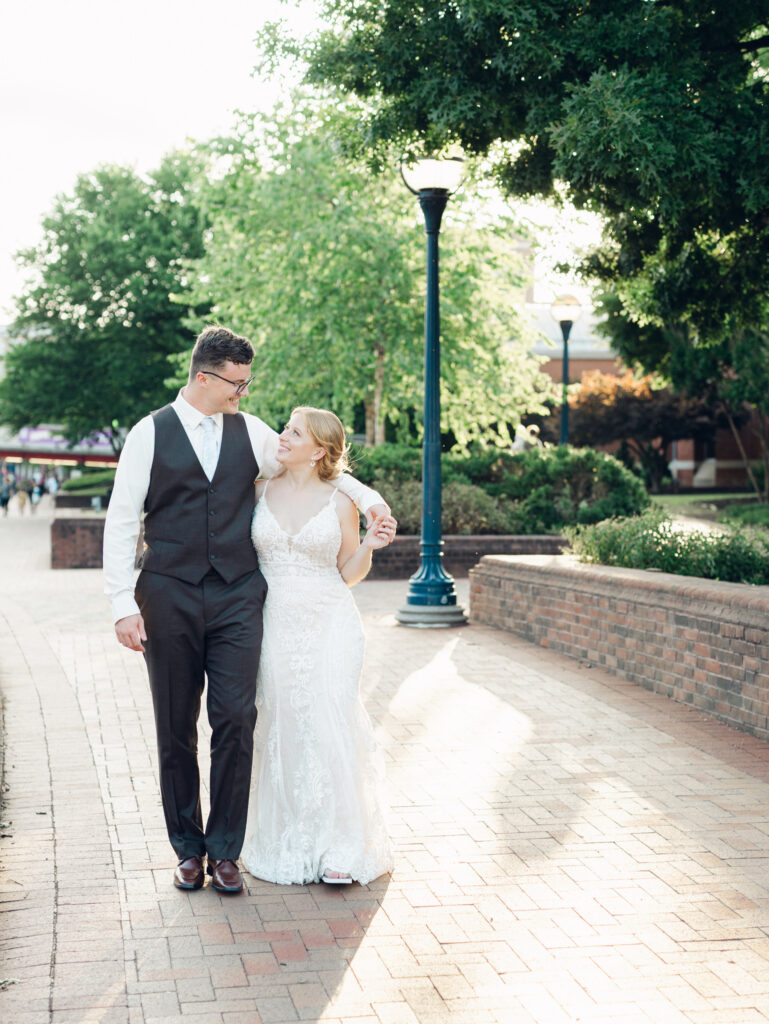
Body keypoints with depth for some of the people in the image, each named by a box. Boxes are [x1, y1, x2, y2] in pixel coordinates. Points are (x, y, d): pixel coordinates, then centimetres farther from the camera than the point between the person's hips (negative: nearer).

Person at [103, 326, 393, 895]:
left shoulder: (250, 432, 9)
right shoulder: (150, 435, 2)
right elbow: (121, 523, 1)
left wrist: (368, 495, 7)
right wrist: (123, 604, -6)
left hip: (237, 597, 2)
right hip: (169, 596, -1)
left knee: (235, 718, -7)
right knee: (176, 730, 4)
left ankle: (225, 850, 6)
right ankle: (188, 849, 18)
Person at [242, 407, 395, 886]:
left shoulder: (339, 501, 0)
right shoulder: (261, 491, 6)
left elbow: (349, 573, 6)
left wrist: (369, 546, -12)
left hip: (329, 623, -2)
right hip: (276, 624, 2)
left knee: (331, 725, -8)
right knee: (282, 728, 5)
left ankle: (340, 847, 1)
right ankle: (290, 842, 18)